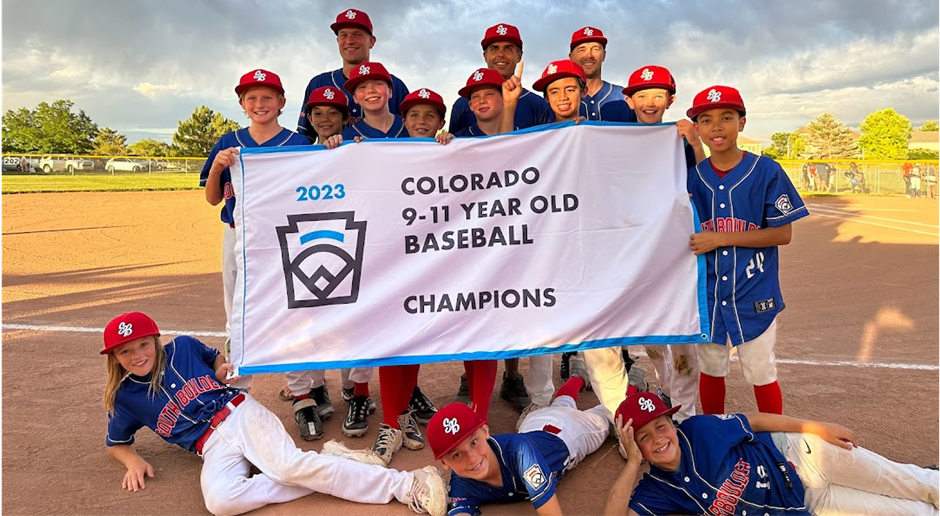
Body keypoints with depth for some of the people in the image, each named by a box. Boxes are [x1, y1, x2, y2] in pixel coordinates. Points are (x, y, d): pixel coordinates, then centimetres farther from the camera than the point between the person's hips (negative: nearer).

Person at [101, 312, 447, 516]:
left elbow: (215, 357, 27)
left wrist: (222, 368, 4)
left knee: (287, 465, -31)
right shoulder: (124, 397, 10)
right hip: (213, 446, 1)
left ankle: (406, 484, -36)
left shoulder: (182, 347, 8)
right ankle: (322, 475, -24)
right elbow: (116, 443, 24)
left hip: (240, 414, -1)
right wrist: (133, 461, 2)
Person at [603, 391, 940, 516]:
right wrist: (632, 461, -34)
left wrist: (817, 427, -7)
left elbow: (754, 420, -5)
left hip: (794, 454, -1)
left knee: (907, 482, 6)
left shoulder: (698, 430, -17)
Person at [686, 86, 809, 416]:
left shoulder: (766, 171, -9)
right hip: (707, 293, 3)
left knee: (761, 373, 9)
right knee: (710, 369, 16)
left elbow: (783, 234, -12)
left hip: (755, 293, -3)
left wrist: (720, 238, -18)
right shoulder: (691, 176, 1)